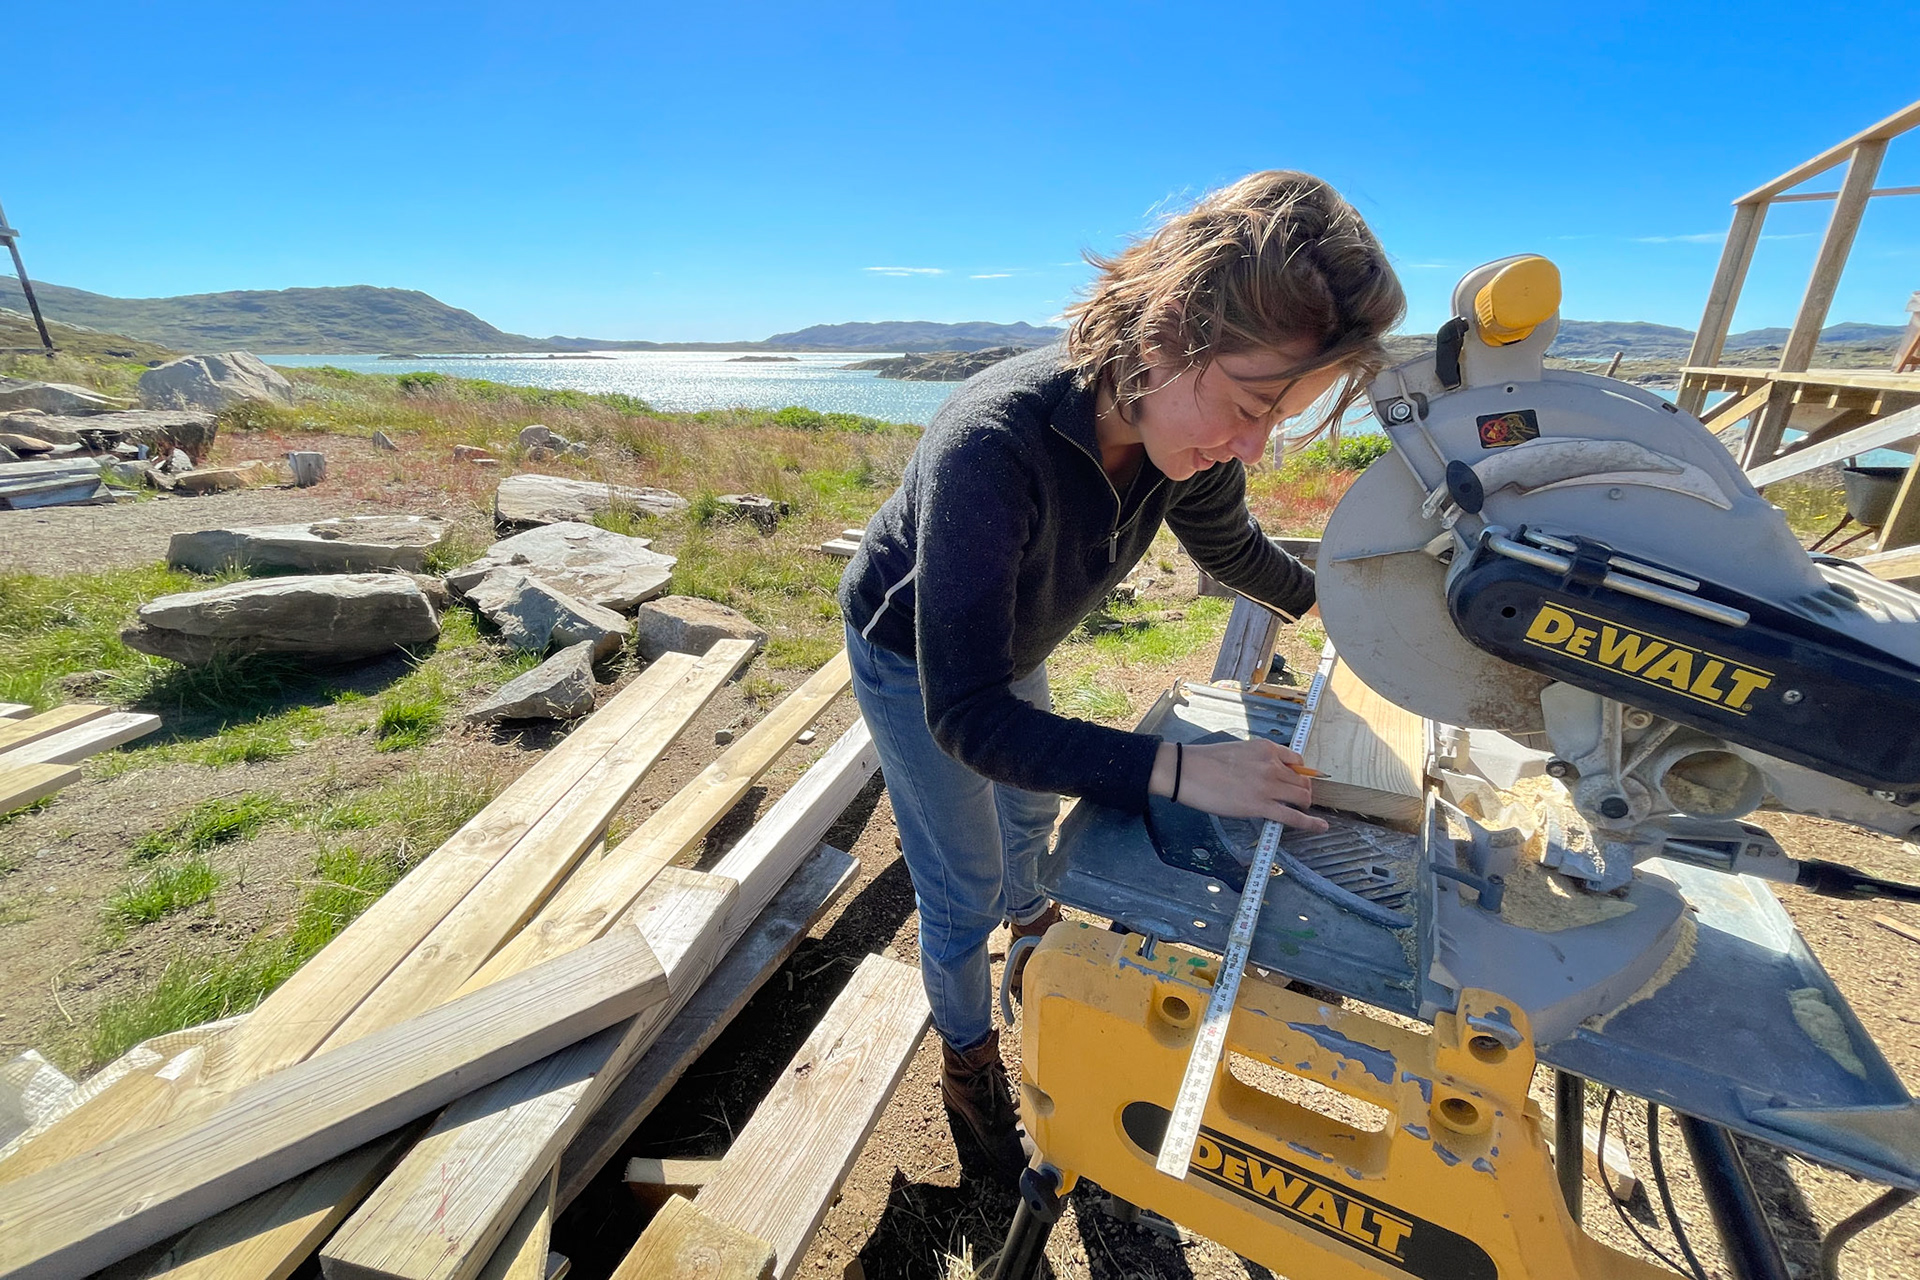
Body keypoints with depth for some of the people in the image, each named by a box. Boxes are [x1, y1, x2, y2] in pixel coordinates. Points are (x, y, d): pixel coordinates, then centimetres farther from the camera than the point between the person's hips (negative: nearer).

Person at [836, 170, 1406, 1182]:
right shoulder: (994, 445, -43)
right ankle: (968, 1064, 38)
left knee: (1031, 807, 29)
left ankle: (1026, 912, 64)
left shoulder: (1181, 425, -22)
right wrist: (1178, 770, -46)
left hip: (1003, 649, 6)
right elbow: (965, 716, -42)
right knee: (963, 891, 7)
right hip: (912, 660, -6)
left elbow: (1229, 546, 2)